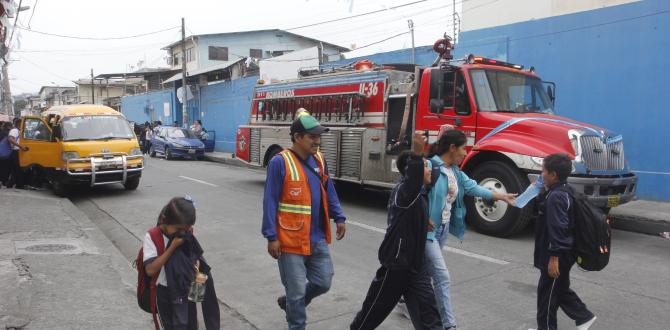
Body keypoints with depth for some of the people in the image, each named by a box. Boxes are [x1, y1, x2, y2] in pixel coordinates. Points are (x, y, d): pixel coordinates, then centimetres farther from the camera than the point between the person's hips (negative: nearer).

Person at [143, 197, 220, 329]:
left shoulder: (186, 234, -7)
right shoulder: (152, 237, -19)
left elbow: (196, 255, 9)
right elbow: (150, 270, -25)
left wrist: (196, 263, -15)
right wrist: (173, 247, -29)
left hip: (187, 291, 3)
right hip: (165, 293, -3)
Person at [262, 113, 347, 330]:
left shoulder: (319, 160, 5)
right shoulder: (280, 162, -15)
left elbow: (329, 191, 15)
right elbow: (270, 202, -14)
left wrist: (339, 217, 10)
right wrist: (271, 237, -15)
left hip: (318, 238, 6)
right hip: (292, 240, -6)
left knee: (323, 283, 15)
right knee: (297, 291, 6)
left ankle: (290, 303, 40)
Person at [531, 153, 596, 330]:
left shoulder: (556, 197, -24)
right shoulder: (562, 191, 7)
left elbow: (558, 229, -26)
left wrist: (554, 258, -24)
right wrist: (541, 194, 10)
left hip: (557, 255, -10)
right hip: (563, 254, 10)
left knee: (547, 292, 5)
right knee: (561, 289, 23)